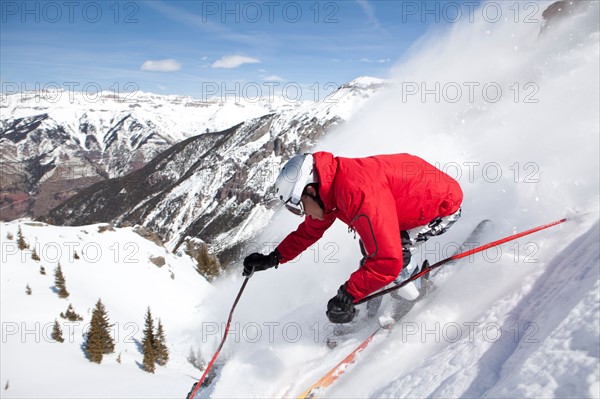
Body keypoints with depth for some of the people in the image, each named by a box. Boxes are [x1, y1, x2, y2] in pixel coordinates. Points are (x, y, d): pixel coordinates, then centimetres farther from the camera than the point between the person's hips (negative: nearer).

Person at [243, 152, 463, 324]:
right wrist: (273, 258, 1)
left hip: (444, 205, -9)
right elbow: (309, 231, 9)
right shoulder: (327, 189, -7)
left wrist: (348, 295, -35)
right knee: (370, 245, 5)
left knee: (391, 248, -23)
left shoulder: (360, 193, -38)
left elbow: (388, 261, -40)